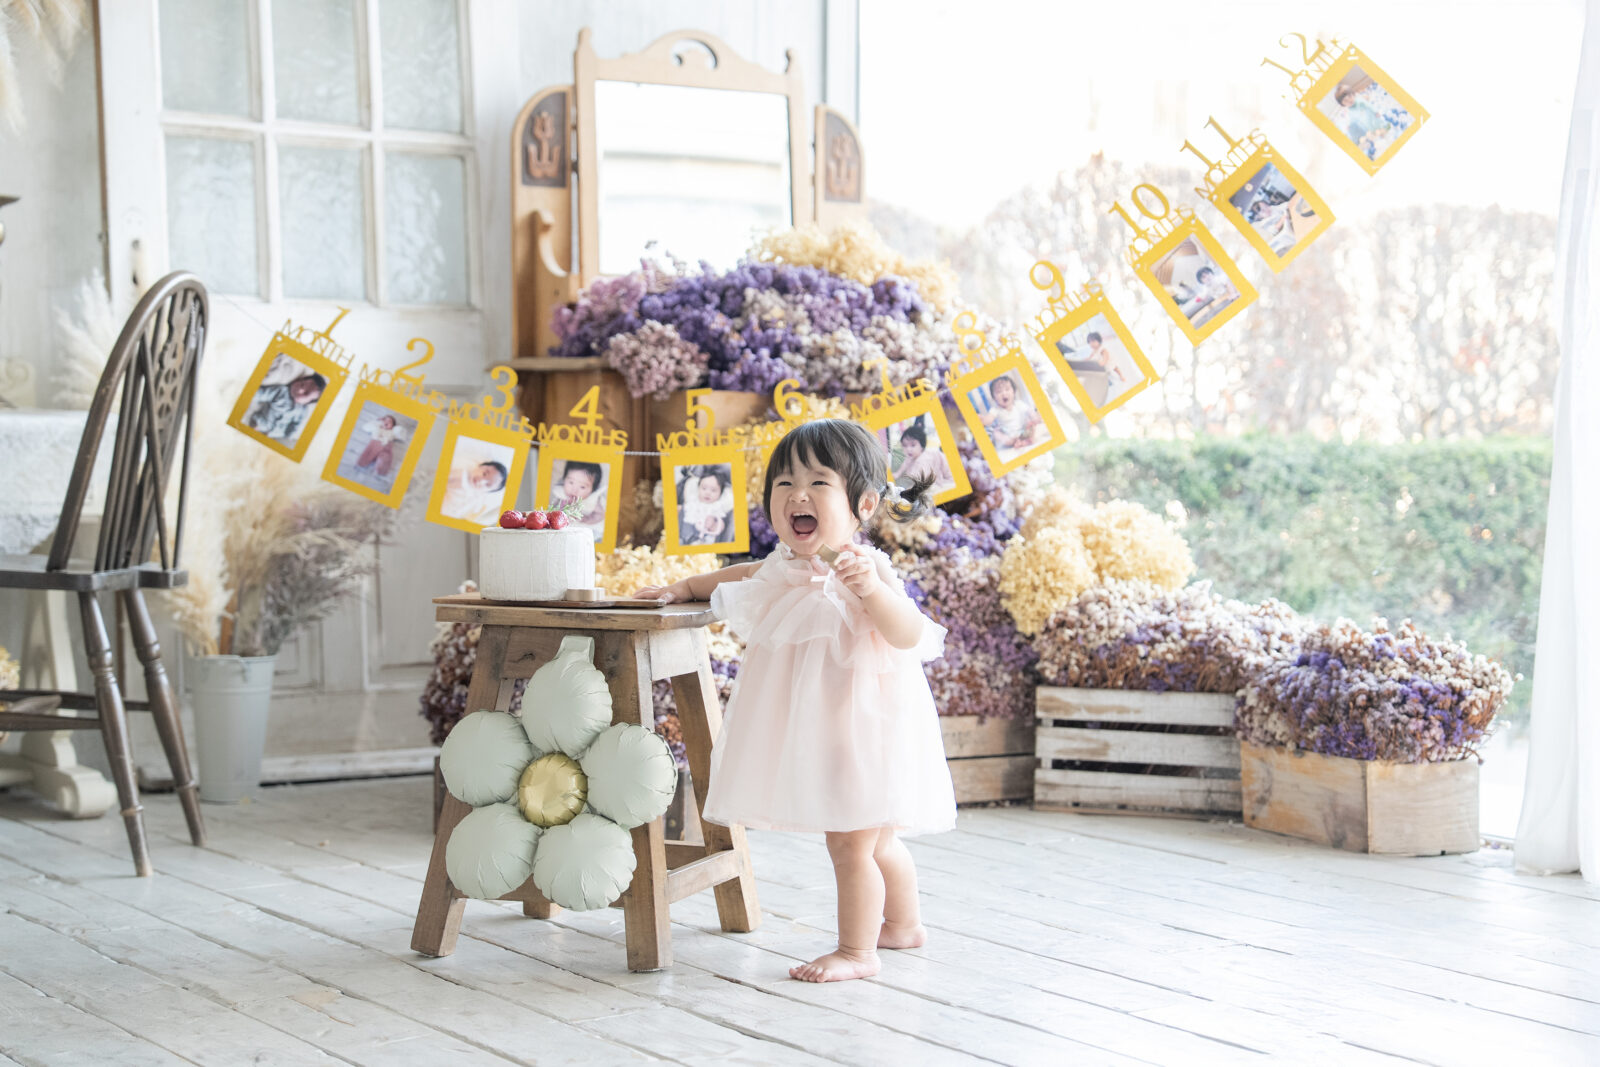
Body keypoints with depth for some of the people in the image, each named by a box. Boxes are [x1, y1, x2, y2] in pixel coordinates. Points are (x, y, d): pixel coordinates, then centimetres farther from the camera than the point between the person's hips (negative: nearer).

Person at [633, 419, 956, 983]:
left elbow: (908, 634, -34)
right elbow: (747, 574, 26)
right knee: (876, 840, 25)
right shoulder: (789, 566, 3)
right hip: (819, 734, 9)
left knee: (850, 844, -3)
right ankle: (903, 924, 42)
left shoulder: (862, 568, -21)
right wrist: (685, 587, 24)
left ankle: (856, 950, 10)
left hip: (860, 731, -9)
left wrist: (871, 587, -48)